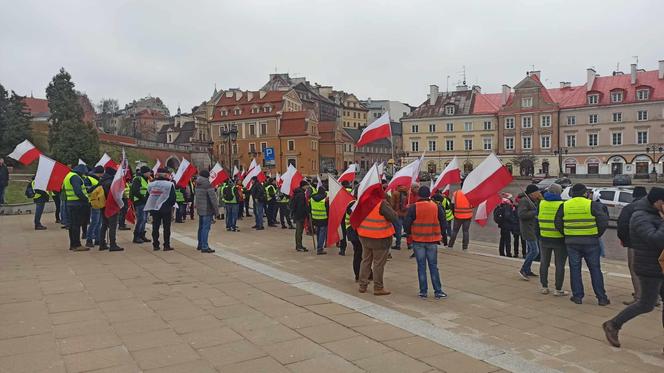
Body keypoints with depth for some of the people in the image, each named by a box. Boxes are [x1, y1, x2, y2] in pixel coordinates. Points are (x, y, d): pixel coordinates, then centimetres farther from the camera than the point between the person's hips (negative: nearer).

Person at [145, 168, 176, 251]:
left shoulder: (151, 184, 5)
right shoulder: (170, 184, -9)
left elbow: (148, 196, 10)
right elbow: (173, 198, -8)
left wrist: (150, 207, 18)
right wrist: (171, 205, 9)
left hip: (154, 208, 4)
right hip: (166, 209, -4)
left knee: (155, 227, 10)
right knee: (166, 228, 3)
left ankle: (155, 245, 12)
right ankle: (166, 245, 3)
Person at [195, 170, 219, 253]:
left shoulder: (198, 185, 10)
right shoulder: (208, 184, -15)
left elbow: (196, 197, 14)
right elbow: (213, 198, -16)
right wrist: (216, 209, -11)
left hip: (200, 209, 8)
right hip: (207, 209, -8)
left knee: (201, 227, 18)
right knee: (206, 227, -7)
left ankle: (200, 245, 28)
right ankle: (204, 247, -8)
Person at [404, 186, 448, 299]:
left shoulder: (413, 207, -8)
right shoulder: (437, 207, -1)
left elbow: (406, 223, -8)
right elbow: (443, 223, 4)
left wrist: (409, 234, 11)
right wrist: (439, 235, 19)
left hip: (418, 241, -1)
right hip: (432, 241, 1)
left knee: (421, 266, 7)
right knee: (433, 266, 10)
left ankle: (423, 291, 10)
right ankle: (438, 291, 11)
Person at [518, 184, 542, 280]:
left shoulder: (534, 201, 14)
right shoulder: (524, 201, -16)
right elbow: (521, 214, -25)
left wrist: (540, 199, 3)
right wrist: (534, 212, -23)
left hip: (533, 229, 10)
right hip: (528, 229, -10)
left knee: (531, 250, 14)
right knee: (535, 251, -12)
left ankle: (527, 270, 23)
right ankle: (523, 270, -4)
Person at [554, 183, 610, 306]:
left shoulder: (564, 206, 1)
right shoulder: (592, 205, -6)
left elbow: (558, 224, 4)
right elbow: (603, 222, -8)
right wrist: (597, 235, 5)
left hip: (571, 243, 1)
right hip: (590, 242, -1)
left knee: (575, 269, 9)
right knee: (595, 269, 7)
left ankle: (577, 296, 11)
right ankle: (601, 297, 11)